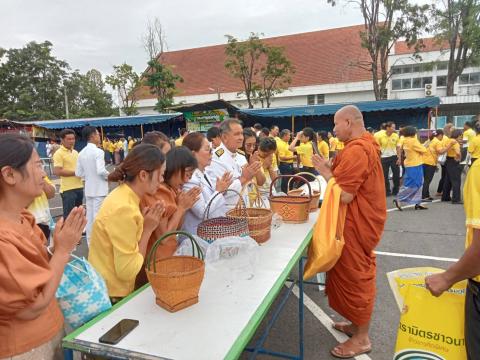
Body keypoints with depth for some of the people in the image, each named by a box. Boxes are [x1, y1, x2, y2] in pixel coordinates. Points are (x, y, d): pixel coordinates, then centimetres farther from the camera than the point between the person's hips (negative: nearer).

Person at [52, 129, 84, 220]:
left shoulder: (75, 152, 13)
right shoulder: (59, 153, -10)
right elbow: (57, 171, -18)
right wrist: (75, 172, -15)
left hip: (79, 187, 7)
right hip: (67, 189, -7)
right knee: (68, 215, -1)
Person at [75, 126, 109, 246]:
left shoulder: (82, 153, 5)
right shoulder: (98, 151, -16)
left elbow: (78, 173, 6)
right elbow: (101, 170, -26)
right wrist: (108, 176, -8)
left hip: (88, 189, 7)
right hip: (99, 189, -7)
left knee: (89, 216, 14)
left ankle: (90, 243, 24)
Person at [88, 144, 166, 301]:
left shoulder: (125, 195, -1)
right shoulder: (124, 209, -27)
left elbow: (130, 243, 4)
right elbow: (127, 271, -24)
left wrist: (144, 222, -9)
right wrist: (148, 229, -19)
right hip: (110, 295, -8)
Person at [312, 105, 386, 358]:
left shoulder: (355, 150, -23)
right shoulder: (366, 144, 11)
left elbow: (344, 196, -26)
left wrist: (325, 172, -16)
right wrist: (333, 170, 6)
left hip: (357, 224, -10)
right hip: (362, 220, 10)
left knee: (355, 276, 2)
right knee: (358, 274, 19)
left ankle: (362, 339, 18)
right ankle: (358, 324, 35)